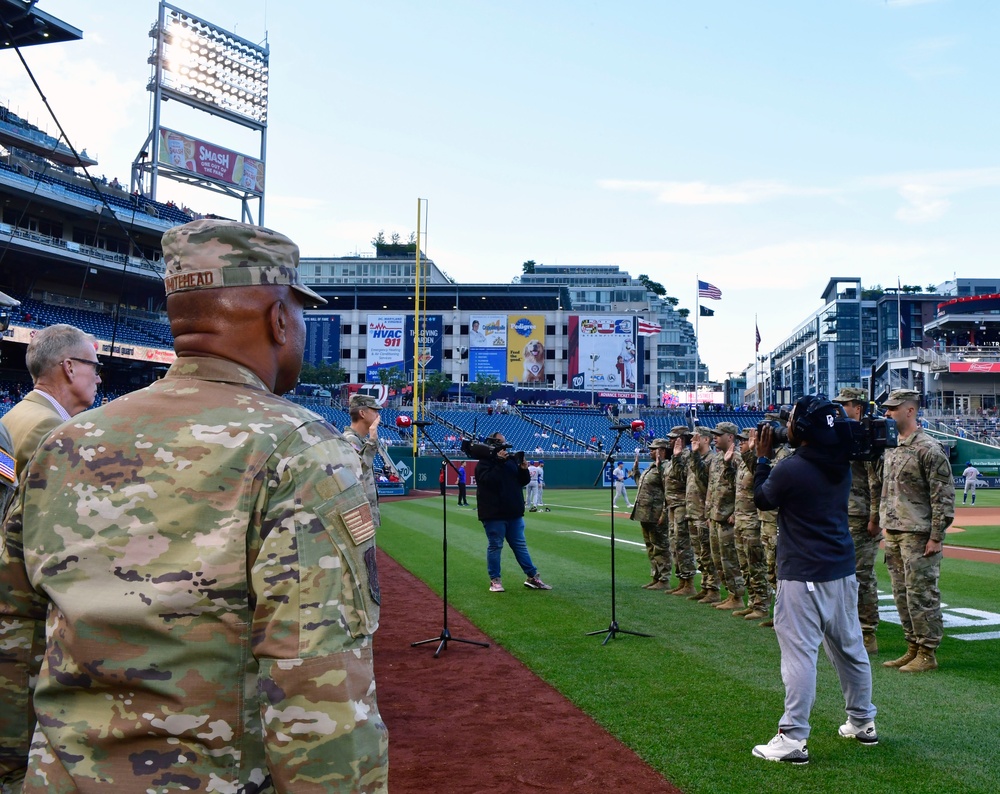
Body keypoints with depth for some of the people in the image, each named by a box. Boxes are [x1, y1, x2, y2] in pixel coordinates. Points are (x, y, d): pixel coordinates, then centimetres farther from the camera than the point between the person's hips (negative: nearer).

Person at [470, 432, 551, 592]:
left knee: (520, 545, 10)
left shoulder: (511, 460, 14)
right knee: (495, 546, 0)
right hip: (494, 514, -6)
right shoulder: (484, 463, -5)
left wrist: (524, 469, -5)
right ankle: (495, 580, 9)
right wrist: (499, 462, -21)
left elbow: (523, 482, 15)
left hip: (514, 513, 6)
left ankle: (532, 577, 12)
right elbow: (489, 480, -22)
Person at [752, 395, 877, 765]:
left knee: (799, 653, -6)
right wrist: (777, 457, 15)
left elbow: (763, 500, 0)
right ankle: (863, 723, 32)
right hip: (842, 571, 8)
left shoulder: (790, 469, -17)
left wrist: (763, 458, 7)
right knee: (850, 648, 18)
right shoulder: (841, 464, 5)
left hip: (802, 576, -8)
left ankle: (793, 738, -5)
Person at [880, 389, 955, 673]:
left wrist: (936, 537, -16)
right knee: (902, 595, 13)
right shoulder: (891, 448, 14)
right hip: (893, 533, 9)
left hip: (918, 535, -9)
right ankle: (913, 649, 23)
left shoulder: (929, 449, -12)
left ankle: (928, 654, 5)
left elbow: (944, 496, -14)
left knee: (921, 594, -4)